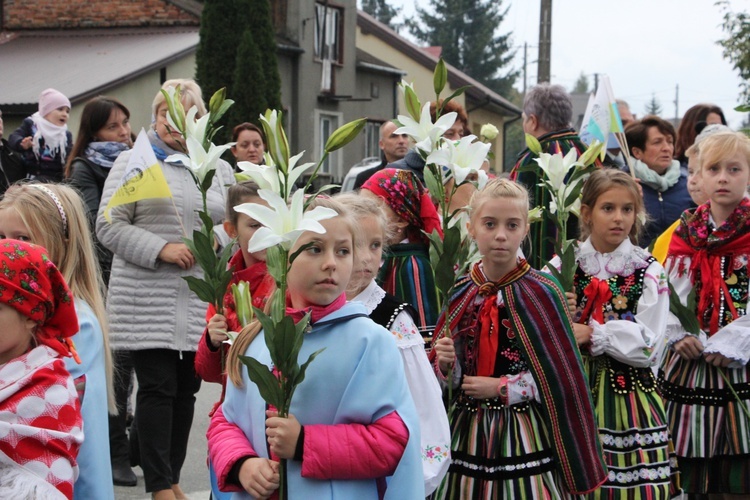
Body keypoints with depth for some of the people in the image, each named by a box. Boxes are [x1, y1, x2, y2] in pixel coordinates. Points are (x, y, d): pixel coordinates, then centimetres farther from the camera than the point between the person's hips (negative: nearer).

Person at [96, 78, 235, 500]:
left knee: (186, 389, 9)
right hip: (149, 299, -4)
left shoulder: (219, 169, 14)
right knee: (158, 389, -6)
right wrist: (160, 249, -15)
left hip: (200, 302, 4)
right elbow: (110, 226, -4)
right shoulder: (133, 163, 2)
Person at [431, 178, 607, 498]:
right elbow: (448, 375, 12)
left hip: (524, 434, -3)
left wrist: (502, 388, -12)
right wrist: (445, 364, -9)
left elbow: (558, 376, -8)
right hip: (468, 431, 3)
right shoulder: (457, 294, 3)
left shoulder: (541, 293, -8)